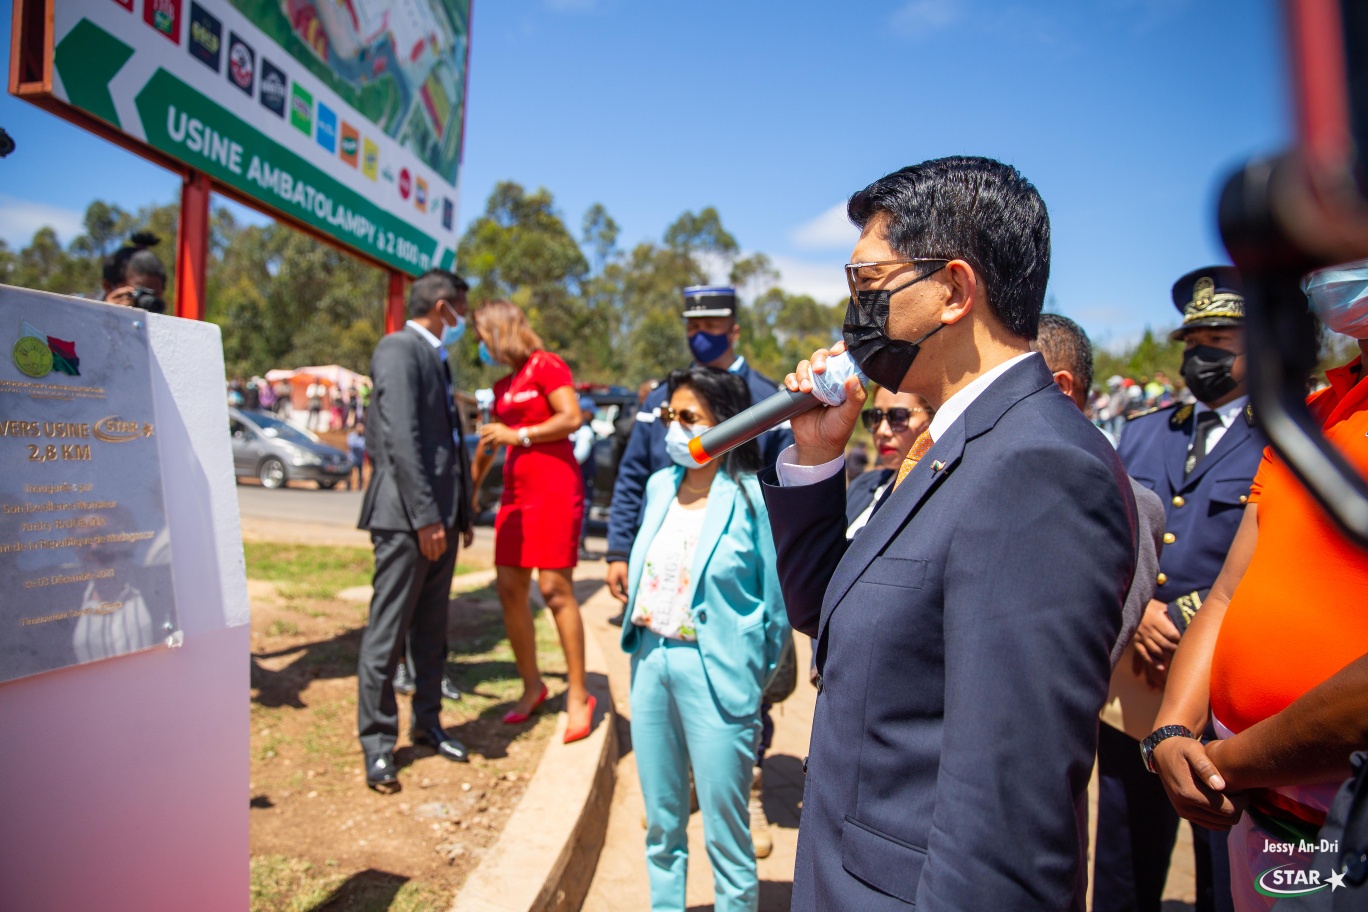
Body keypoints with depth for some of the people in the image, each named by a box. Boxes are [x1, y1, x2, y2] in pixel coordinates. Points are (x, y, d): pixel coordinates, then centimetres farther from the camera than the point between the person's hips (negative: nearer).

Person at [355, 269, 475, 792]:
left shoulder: (434, 358, 18)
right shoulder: (399, 349, -9)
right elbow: (400, 438, -18)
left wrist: (462, 512, 18)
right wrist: (425, 516, -21)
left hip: (439, 516, 9)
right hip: (406, 517, -9)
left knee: (432, 630, 16)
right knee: (388, 633, 0)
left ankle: (427, 723, 29)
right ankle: (377, 743, 11)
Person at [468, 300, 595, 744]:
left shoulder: (546, 365, -3)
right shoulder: (502, 386, 20)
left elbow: (572, 418, -14)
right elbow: (489, 440, 31)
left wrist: (517, 435, -13)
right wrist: (472, 487, 37)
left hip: (553, 485, -8)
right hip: (516, 489, 8)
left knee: (555, 587, -11)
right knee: (509, 588, 4)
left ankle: (578, 695, -3)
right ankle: (532, 685, 17)